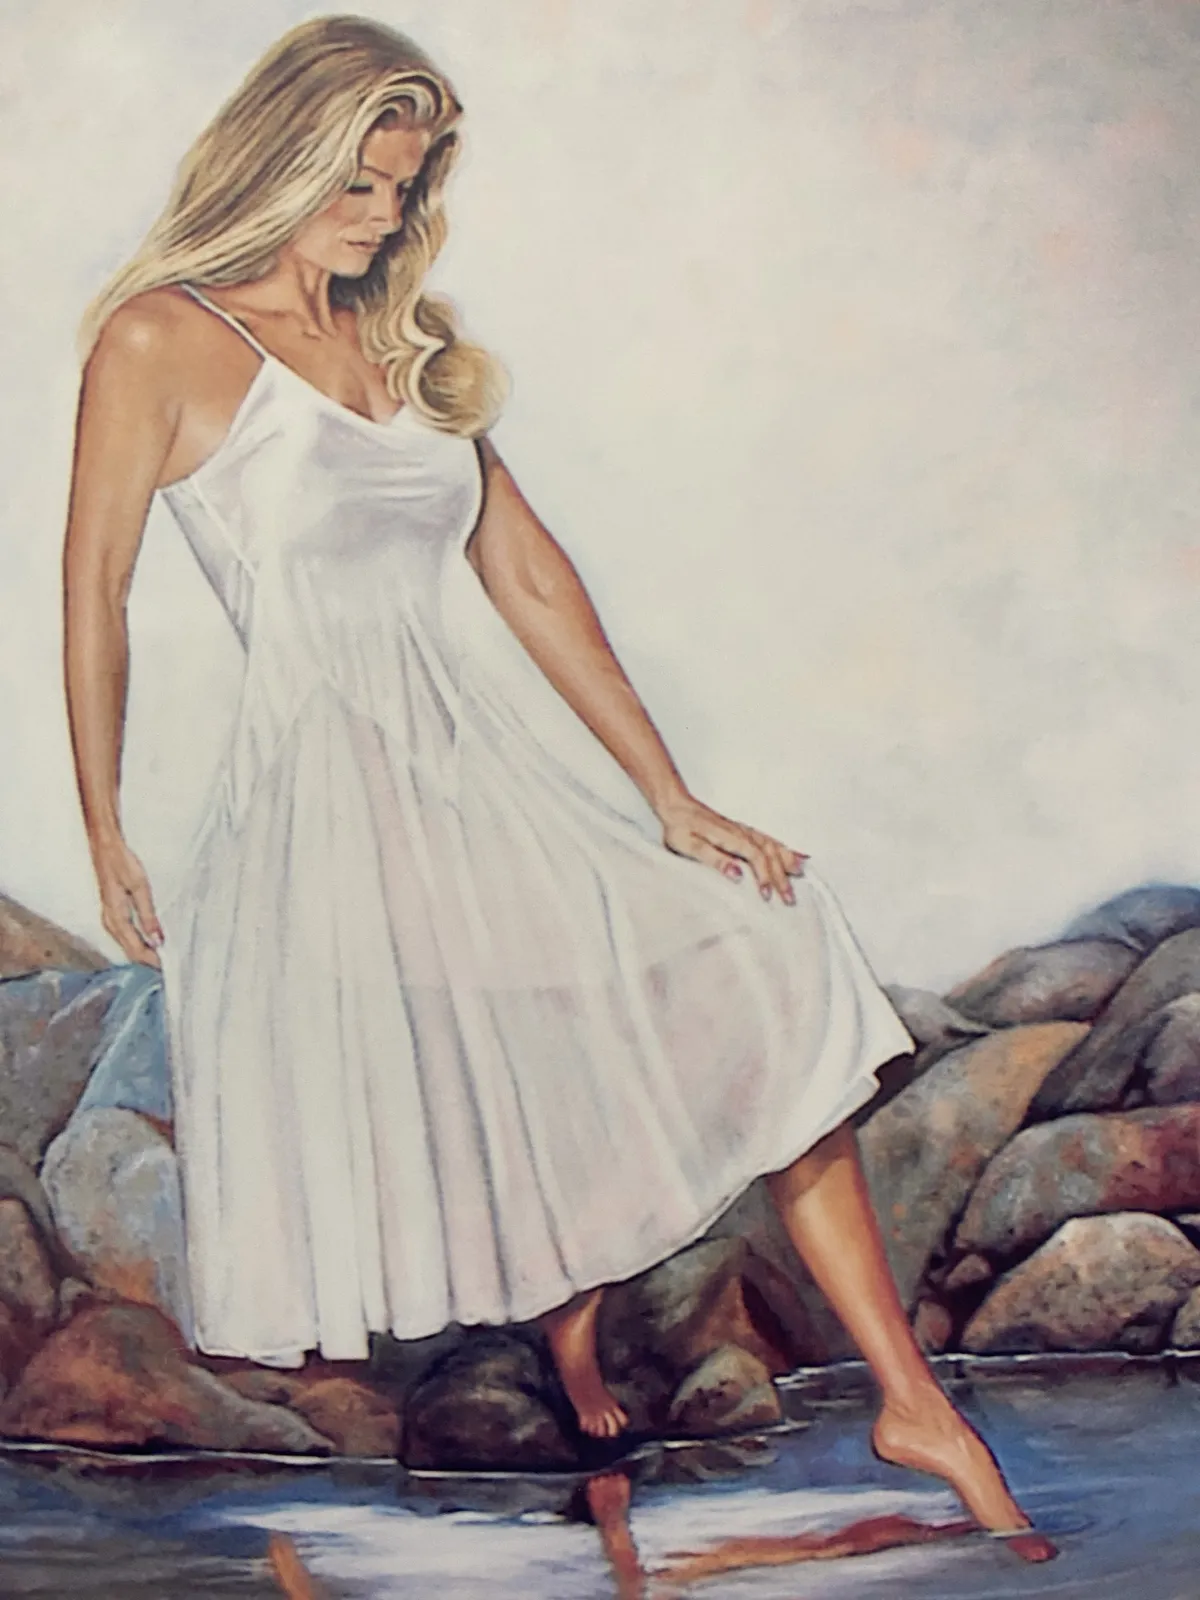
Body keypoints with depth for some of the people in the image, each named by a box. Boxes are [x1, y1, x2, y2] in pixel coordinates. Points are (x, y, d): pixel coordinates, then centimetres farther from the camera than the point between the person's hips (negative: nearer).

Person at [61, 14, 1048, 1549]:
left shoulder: (405, 341, 12)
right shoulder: (159, 341, -3)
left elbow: (529, 576, 7)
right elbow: (96, 592, -1)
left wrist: (671, 800, 1)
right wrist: (106, 841, -1)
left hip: (508, 754, 5)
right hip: (330, 782, -4)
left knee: (759, 992, -5)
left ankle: (911, 1401, 3)